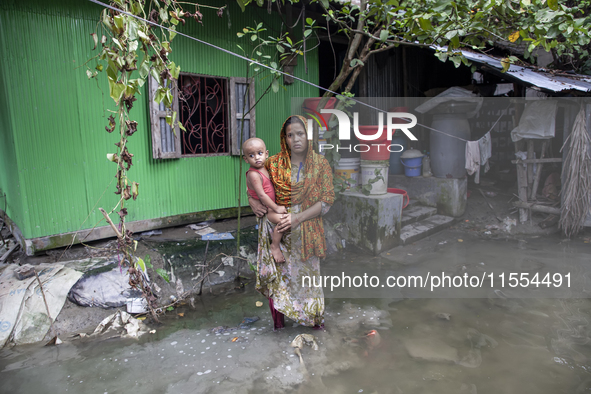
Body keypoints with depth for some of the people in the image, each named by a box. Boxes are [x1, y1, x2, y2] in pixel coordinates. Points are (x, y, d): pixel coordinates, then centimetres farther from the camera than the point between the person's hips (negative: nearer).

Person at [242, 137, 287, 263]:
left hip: (270, 205, 10)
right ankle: (275, 246, -11)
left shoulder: (264, 168, 5)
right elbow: (261, 195, -27)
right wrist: (276, 208, -22)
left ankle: (275, 234, 29)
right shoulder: (253, 174, -24)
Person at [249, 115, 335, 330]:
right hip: (276, 230, 1)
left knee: (306, 273, 11)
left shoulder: (320, 163, -3)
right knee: (276, 275, 6)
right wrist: (253, 202, -7)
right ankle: (278, 322, 26)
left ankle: (315, 317, 35)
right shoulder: (273, 163, 0)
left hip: (305, 232, 0)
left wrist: (298, 218, -19)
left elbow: (327, 200, -8)